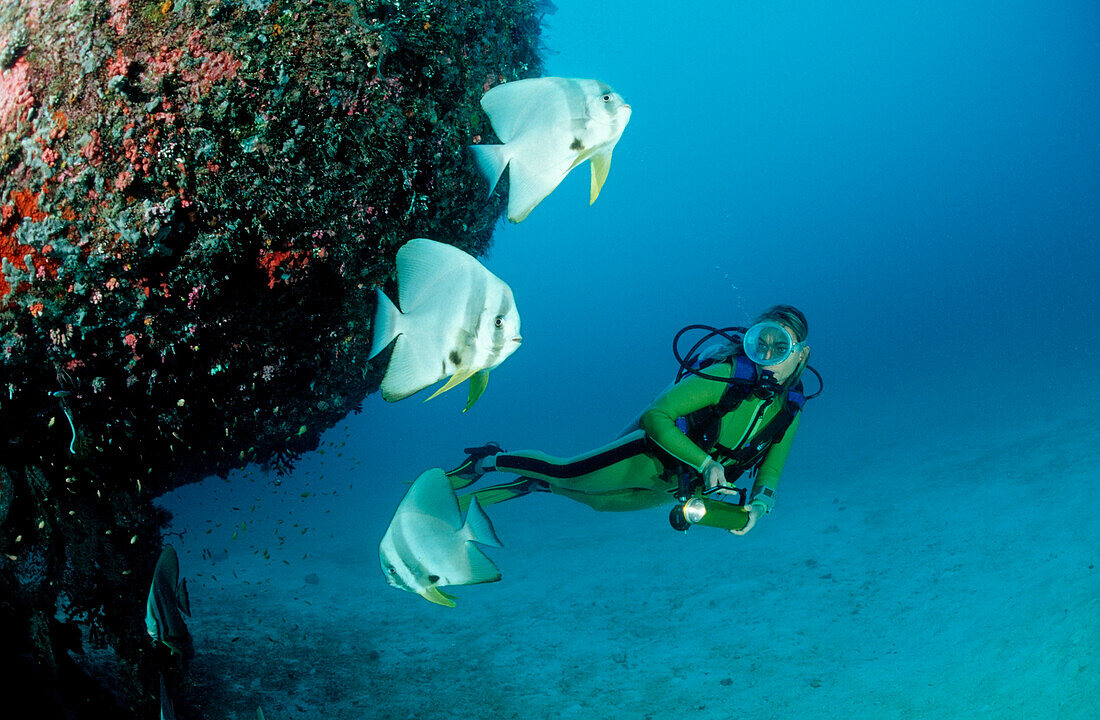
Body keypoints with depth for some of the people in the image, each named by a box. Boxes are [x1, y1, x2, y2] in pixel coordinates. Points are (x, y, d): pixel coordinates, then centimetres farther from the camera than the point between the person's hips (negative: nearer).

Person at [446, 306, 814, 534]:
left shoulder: (790, 407, -11)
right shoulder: (727, 375, -31)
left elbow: (771, 468, 0)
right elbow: (655, 416, -33)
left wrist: (760, 502, -21)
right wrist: (705, 463, -37)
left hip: (670, 486, 6)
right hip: (651, 457, -6)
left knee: (595, 498, 23)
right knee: (567, 474, -1)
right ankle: (489, 461, 25)